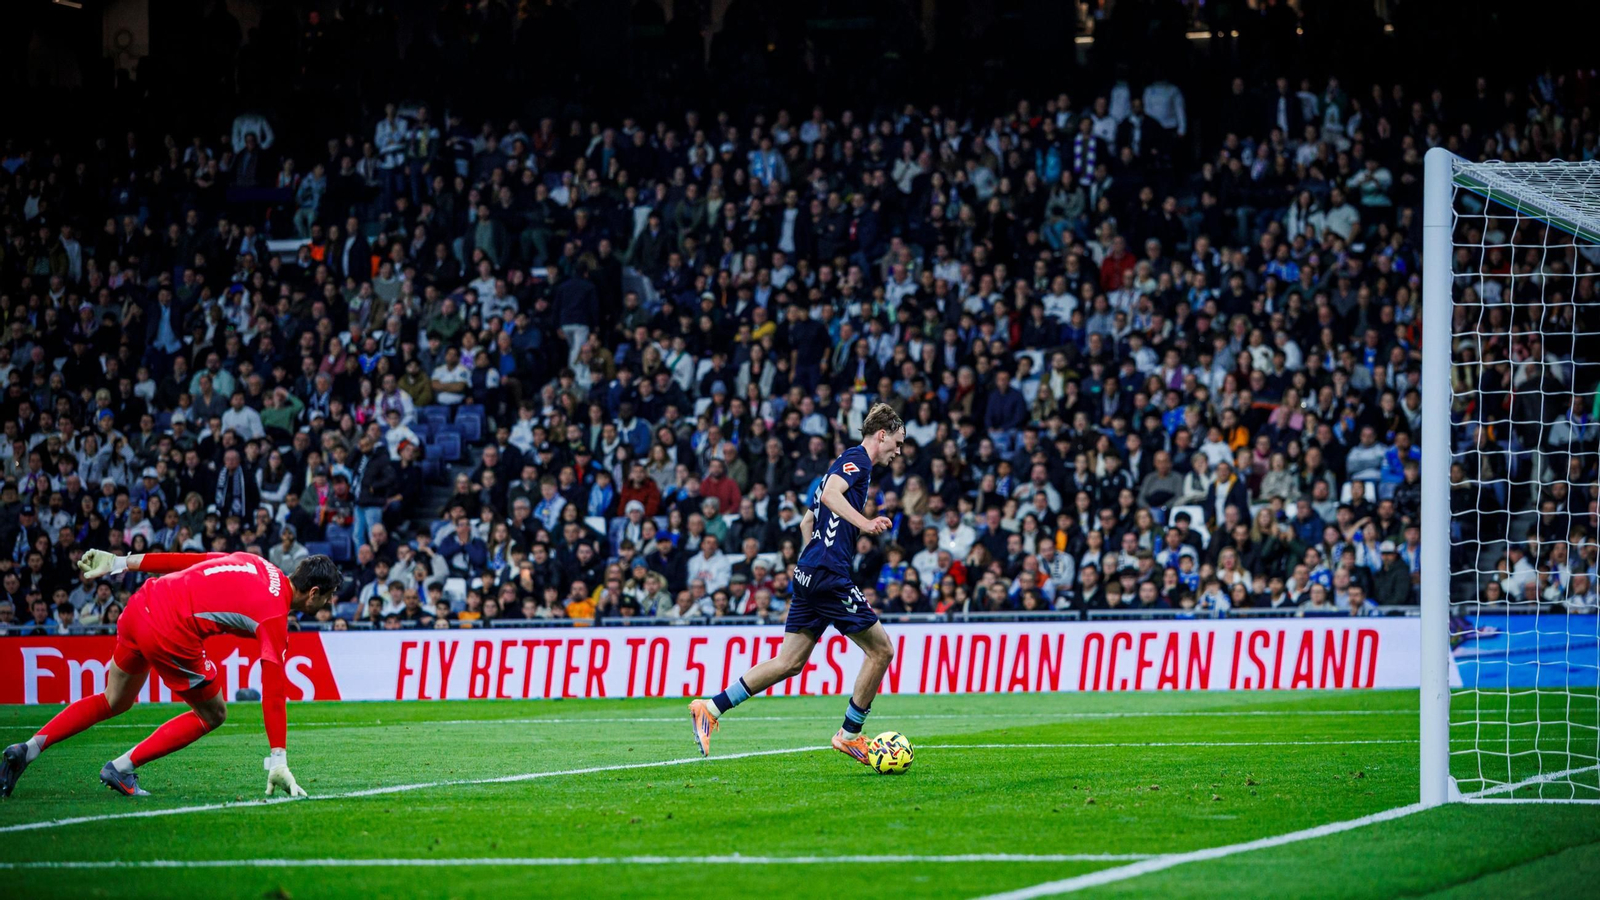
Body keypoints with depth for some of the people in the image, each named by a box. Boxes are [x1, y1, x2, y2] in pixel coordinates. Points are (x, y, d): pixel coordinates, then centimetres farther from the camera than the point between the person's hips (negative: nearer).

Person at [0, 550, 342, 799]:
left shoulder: (255, 563, 14)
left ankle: (28, 749, 19)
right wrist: (278, 762, -9)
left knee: (113, 702, 27)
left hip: (141, 605, 8)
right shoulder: (275, 619, -6)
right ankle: (122, 767, 11)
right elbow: (273, 694, -10)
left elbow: (183, 560, 15)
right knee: (212, 714, 13)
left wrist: (119, 563, 21)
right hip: (170, 635, -8)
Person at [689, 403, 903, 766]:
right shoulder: (857, 458, -4)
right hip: (828, 575, -10)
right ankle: (850, 734, 4)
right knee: (881, 650, -2)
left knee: (789, 662, 7)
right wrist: (864, 523, -36)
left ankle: (711, 708, 3)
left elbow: (807, 521, 31)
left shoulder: (850, 461, 24)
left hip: (808, 573, 10)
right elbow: (829, 494, -25)